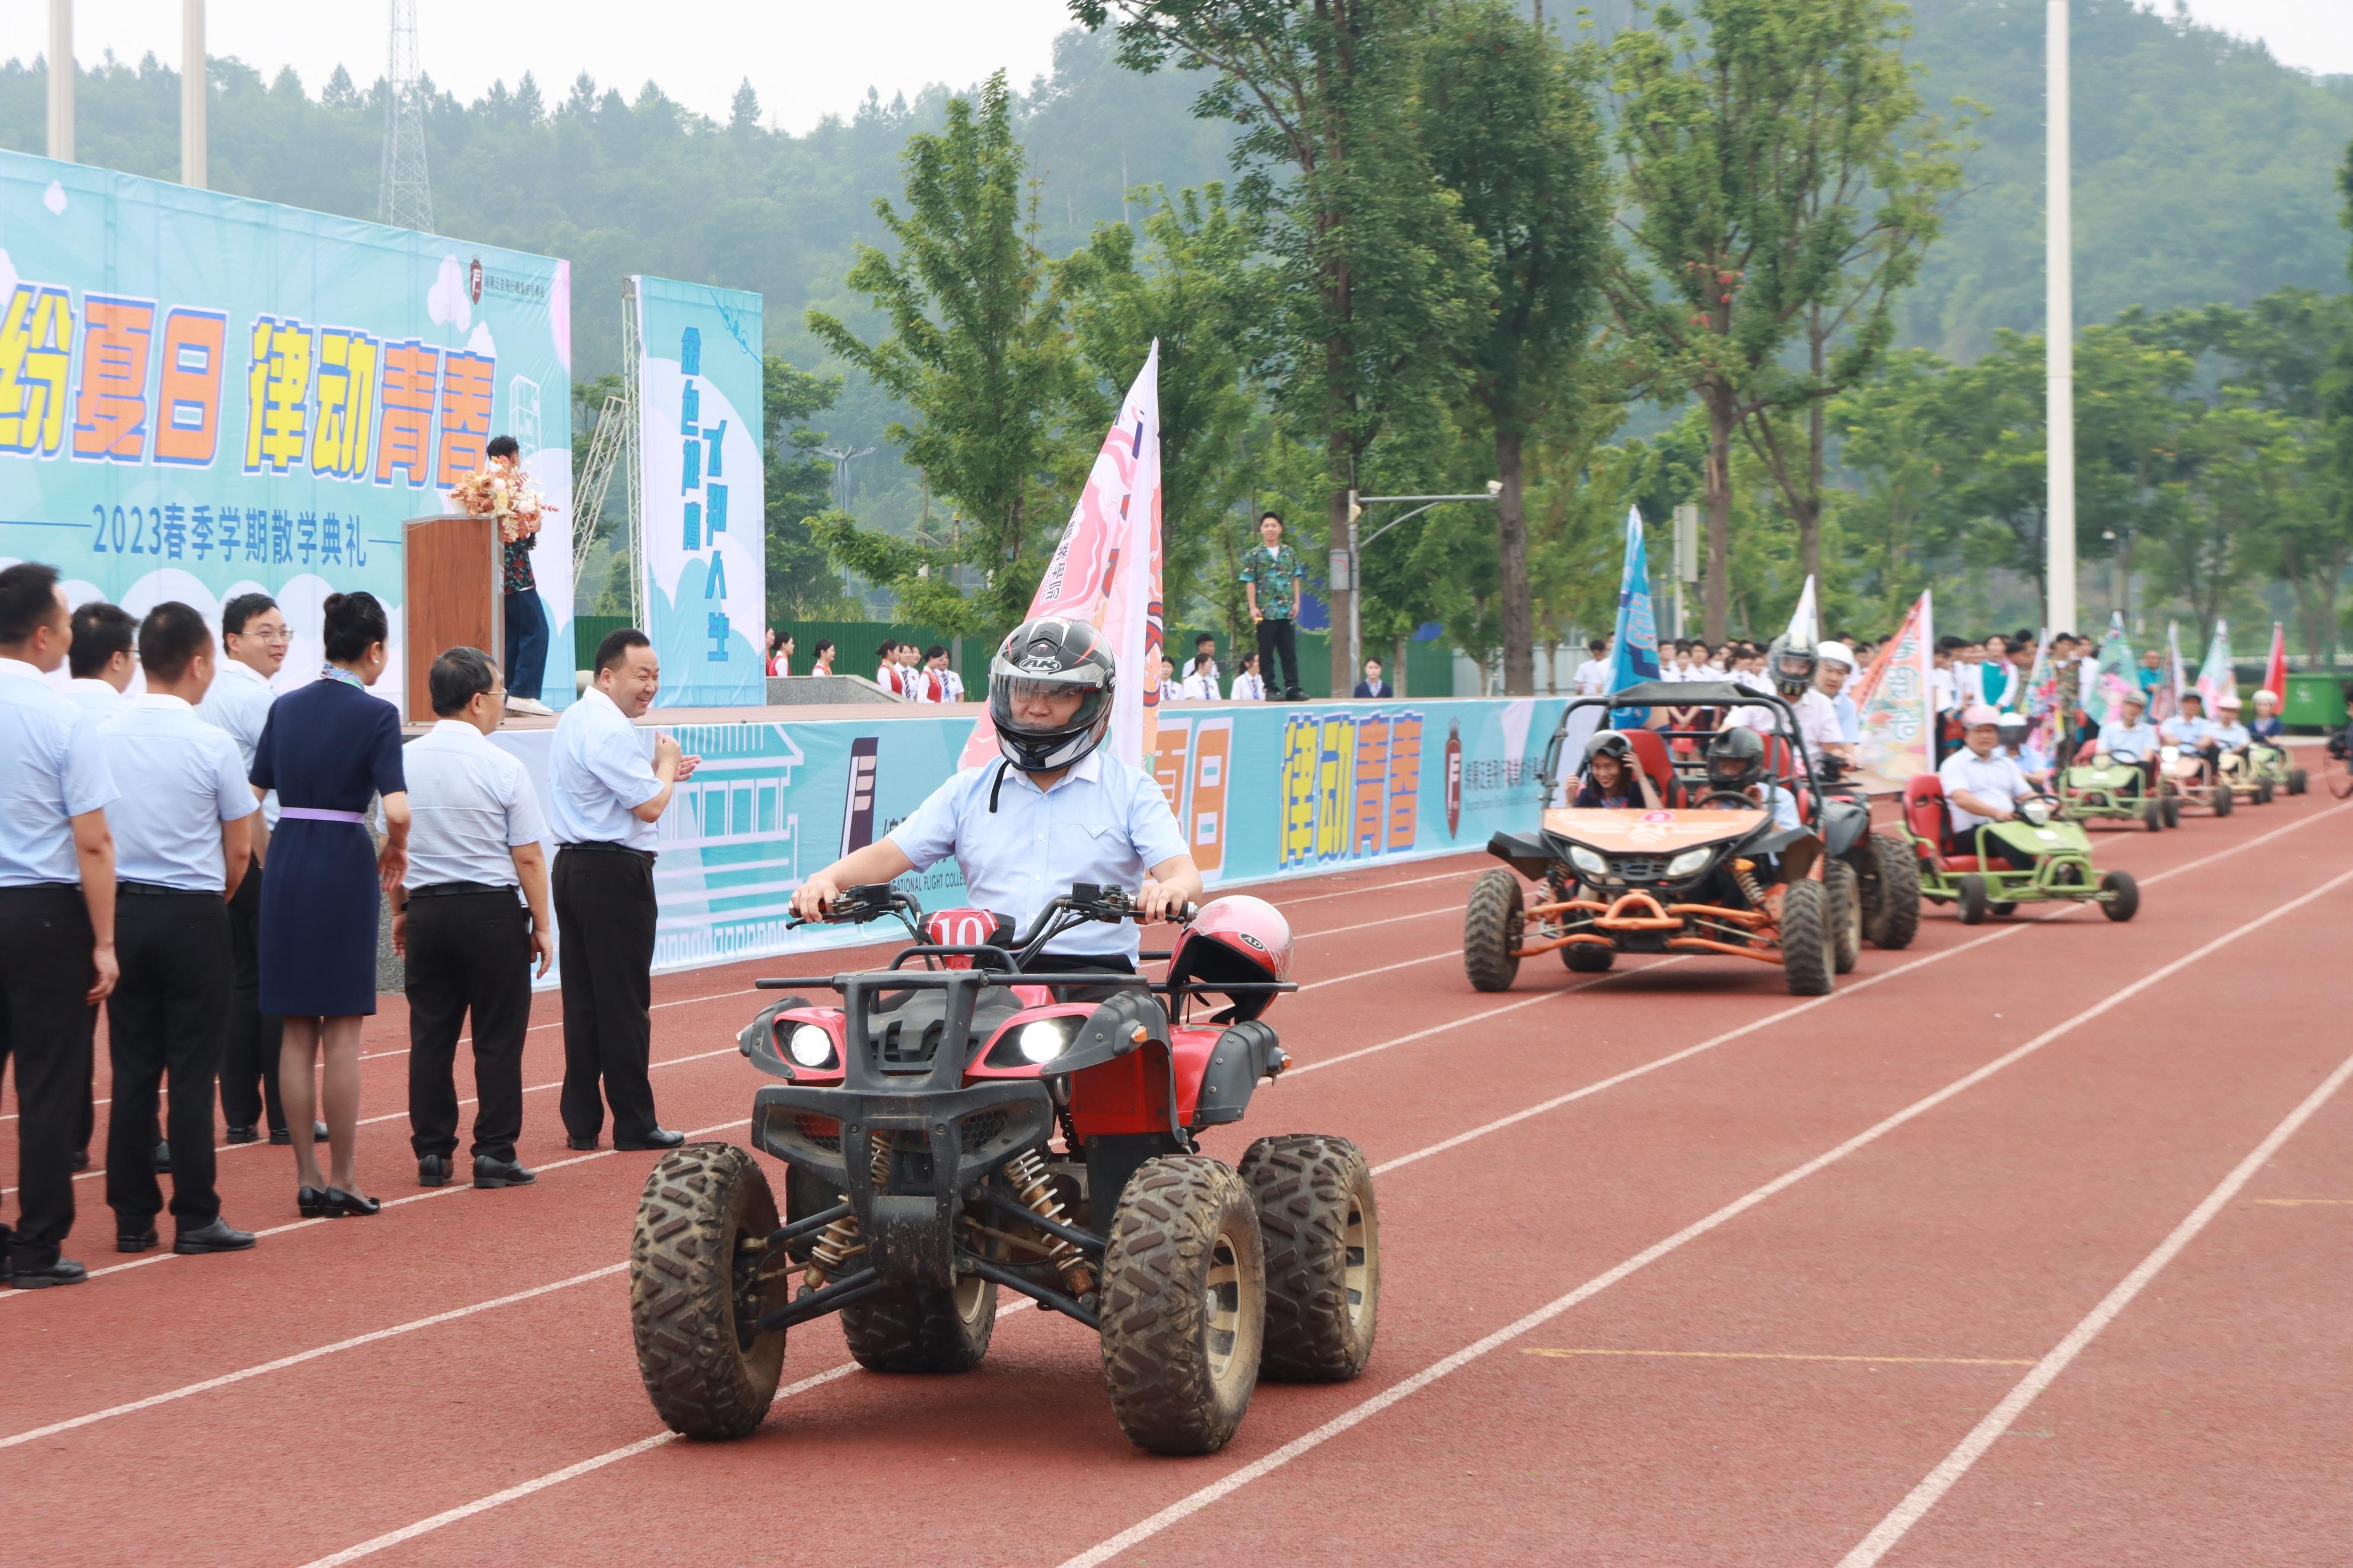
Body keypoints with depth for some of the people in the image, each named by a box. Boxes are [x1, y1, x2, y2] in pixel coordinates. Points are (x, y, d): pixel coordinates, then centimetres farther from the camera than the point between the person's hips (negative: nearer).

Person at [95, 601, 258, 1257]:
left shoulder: (103, 737, -2)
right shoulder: (212, 745, -11)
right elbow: (238, 851, -4)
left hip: (123, 910, 4)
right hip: (193, 914, -4)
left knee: (131, 1067, 8)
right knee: (192, 1071, 1)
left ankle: (132, 1219, 10)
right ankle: (195, 1219, 3)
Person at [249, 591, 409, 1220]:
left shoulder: (286, 707, 7)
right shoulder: (375, 714, -8)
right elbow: (397, 810, -18)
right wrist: (397, 850, 2)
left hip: (285, 862, 5)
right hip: (345, 865, -5)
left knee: (298, 1032, 10)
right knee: (342, 1032, 2)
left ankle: (307, 1178, 12)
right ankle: (341, 1180, 5)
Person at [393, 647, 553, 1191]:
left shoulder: (403, 763, 1)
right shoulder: (502, 768, -11)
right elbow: (528, 856, -9)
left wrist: (400, 910, 20)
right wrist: (542, 925, 0)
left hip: (426, 908, 4)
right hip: (493, 911, -4)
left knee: (430, 1034, 9)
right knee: (498, 1038, 2)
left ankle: (431, 1153, 11)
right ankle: (494, 1155, 2)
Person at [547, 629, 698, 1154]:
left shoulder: (574, 720, 15)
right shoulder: (610, 731, -17)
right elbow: (650, 807, -18)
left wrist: (660, 772, 18)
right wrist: (666, 764, -1)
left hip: (573, 867, 10)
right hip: (615, 874, -10)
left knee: (582, 1000, 10)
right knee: (625, 1002, -3)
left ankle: (581, 1124, 12)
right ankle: (635, 1125, 2)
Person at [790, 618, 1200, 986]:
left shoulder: (1130, 789, 10)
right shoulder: (970, 790, 19)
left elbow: (1184, 874, -2)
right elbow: (889, 854, 12)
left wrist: (1173, 888, -29)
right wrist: (827, 880, -11)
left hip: (1093, 970, -2)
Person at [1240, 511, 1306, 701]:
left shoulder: (1290, 553, 10)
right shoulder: (1254, 555, 0)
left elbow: (1295, 579, 13)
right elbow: (1250, 583, -2)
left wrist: (1296, 603, 5)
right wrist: (1253, 607, -9)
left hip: (1287, 611, 3)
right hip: (1265, 612, -3)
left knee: (1290, 653, 3)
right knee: (1266, 654, 1)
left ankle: (1292, 688, 5)